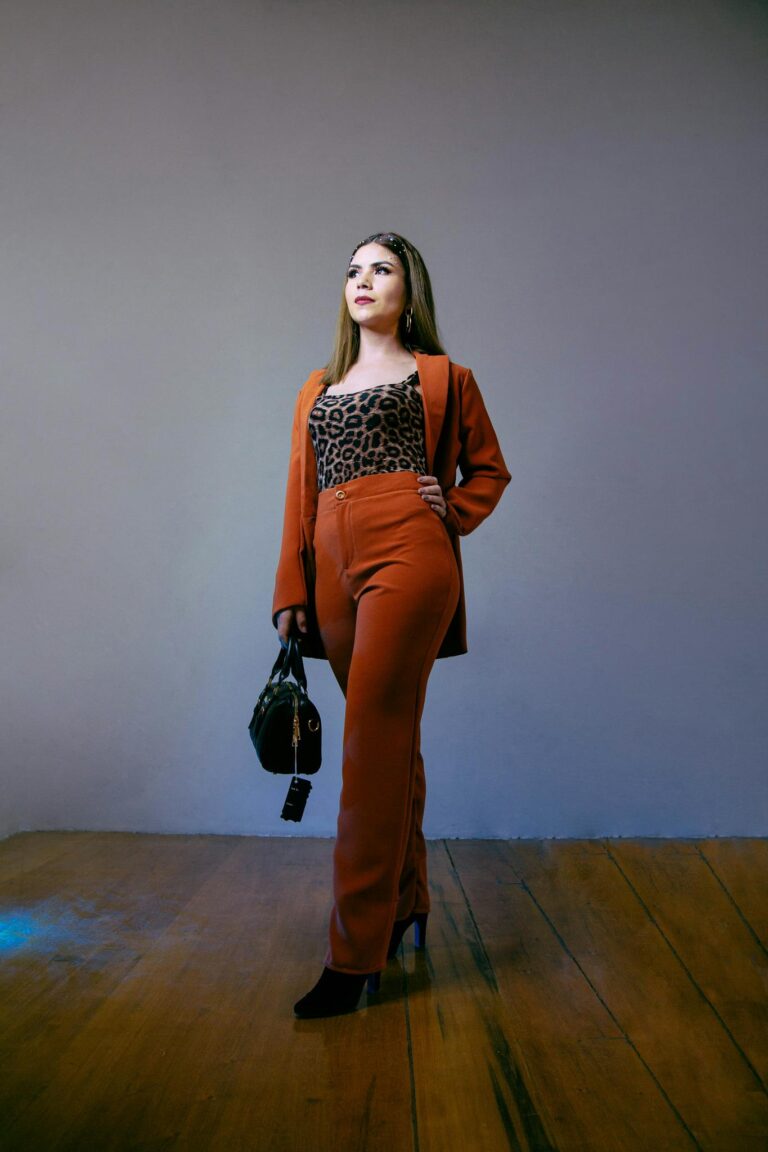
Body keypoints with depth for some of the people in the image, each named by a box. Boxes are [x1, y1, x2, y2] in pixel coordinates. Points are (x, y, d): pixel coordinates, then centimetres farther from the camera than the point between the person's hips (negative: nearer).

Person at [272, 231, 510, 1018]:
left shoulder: (442, 377, 12)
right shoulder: (318, 388, 22)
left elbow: (490, 470, 17)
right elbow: (300, 494, 16)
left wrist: (451, 512, -2)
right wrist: (290, 590, 9)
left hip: (407, 555, -5)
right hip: (336, 568, 5)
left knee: (372, 741, -12)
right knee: (390, 741, 12)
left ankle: (354, 954, -4)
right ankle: (408, 906, 27)